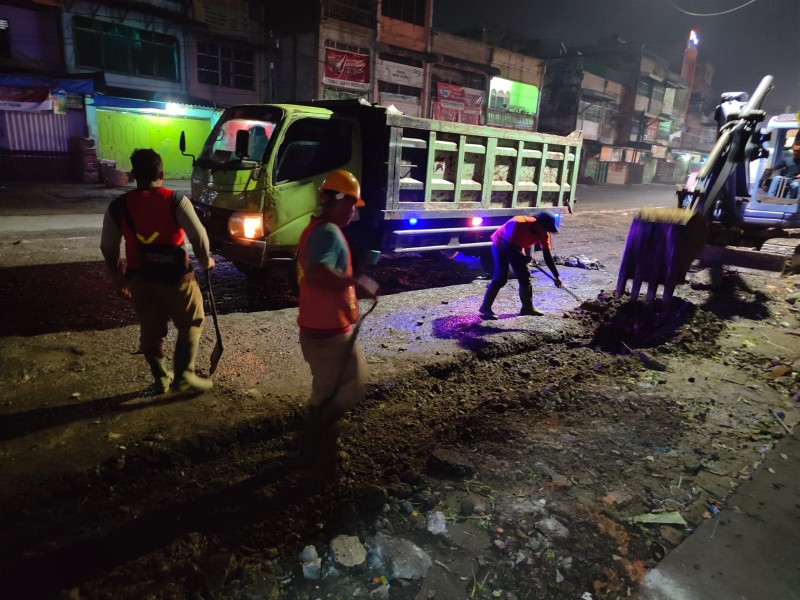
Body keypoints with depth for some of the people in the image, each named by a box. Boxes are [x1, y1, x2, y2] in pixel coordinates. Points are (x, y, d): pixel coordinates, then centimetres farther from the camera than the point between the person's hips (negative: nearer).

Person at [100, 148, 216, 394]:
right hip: (175, 276, -3)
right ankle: (184, 375, 7)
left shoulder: (118, 206, 3)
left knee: (150, 332, 16)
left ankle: (161, 380, 25)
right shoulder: (175, 200, -9)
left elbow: (108, 247, 8)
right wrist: (205, 260, 4)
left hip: (140, 279, 4)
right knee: (191, 323, 13)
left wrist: (118, 277, 21)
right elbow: (198, 235, -14)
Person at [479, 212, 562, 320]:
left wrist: (556, 276, -14)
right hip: (501, 245, -7)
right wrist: (521, 257, -33)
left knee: (525, 276, 4)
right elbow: (506, 245, -30)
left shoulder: (543, 233, -17)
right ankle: (485, 308, -10)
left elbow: (547, 255, -12)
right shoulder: (518, 224, -36)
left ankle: (528, 307, 17)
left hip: (516, 247, 7)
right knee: (500, 278, -16)